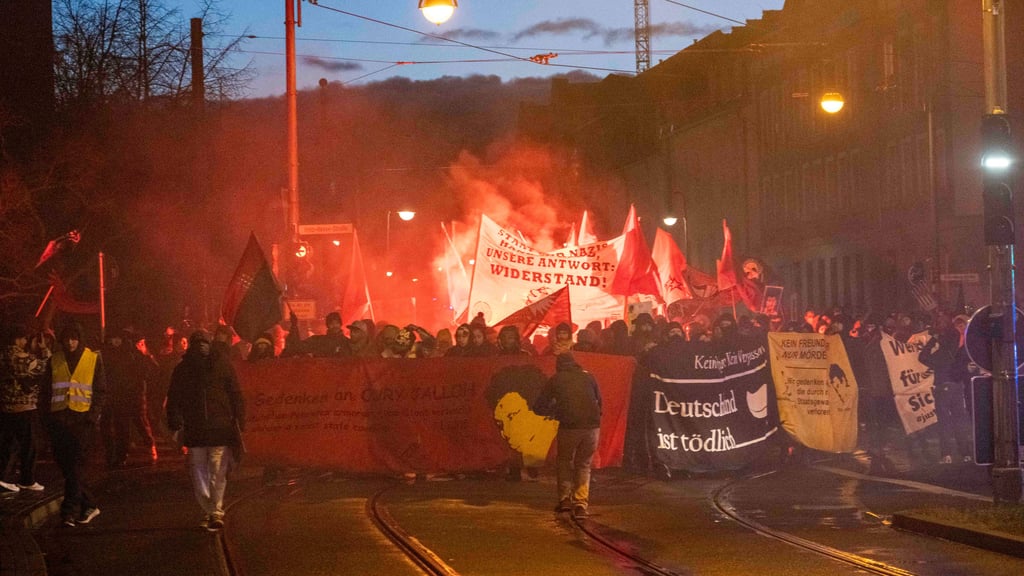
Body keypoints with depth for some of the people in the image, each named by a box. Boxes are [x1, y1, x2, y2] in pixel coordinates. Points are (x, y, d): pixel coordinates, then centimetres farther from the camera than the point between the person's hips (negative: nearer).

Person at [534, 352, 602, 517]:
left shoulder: (555, 380, 11)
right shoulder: (588, 377, 15)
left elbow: (540, 408, 12)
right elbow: (599, 403, 23)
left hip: (569, 426, -2)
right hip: (592, 426, 2)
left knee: (564, 462, 20)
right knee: (584, 465, 15)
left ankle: (564, 499, 11)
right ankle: (581, 503, 5)